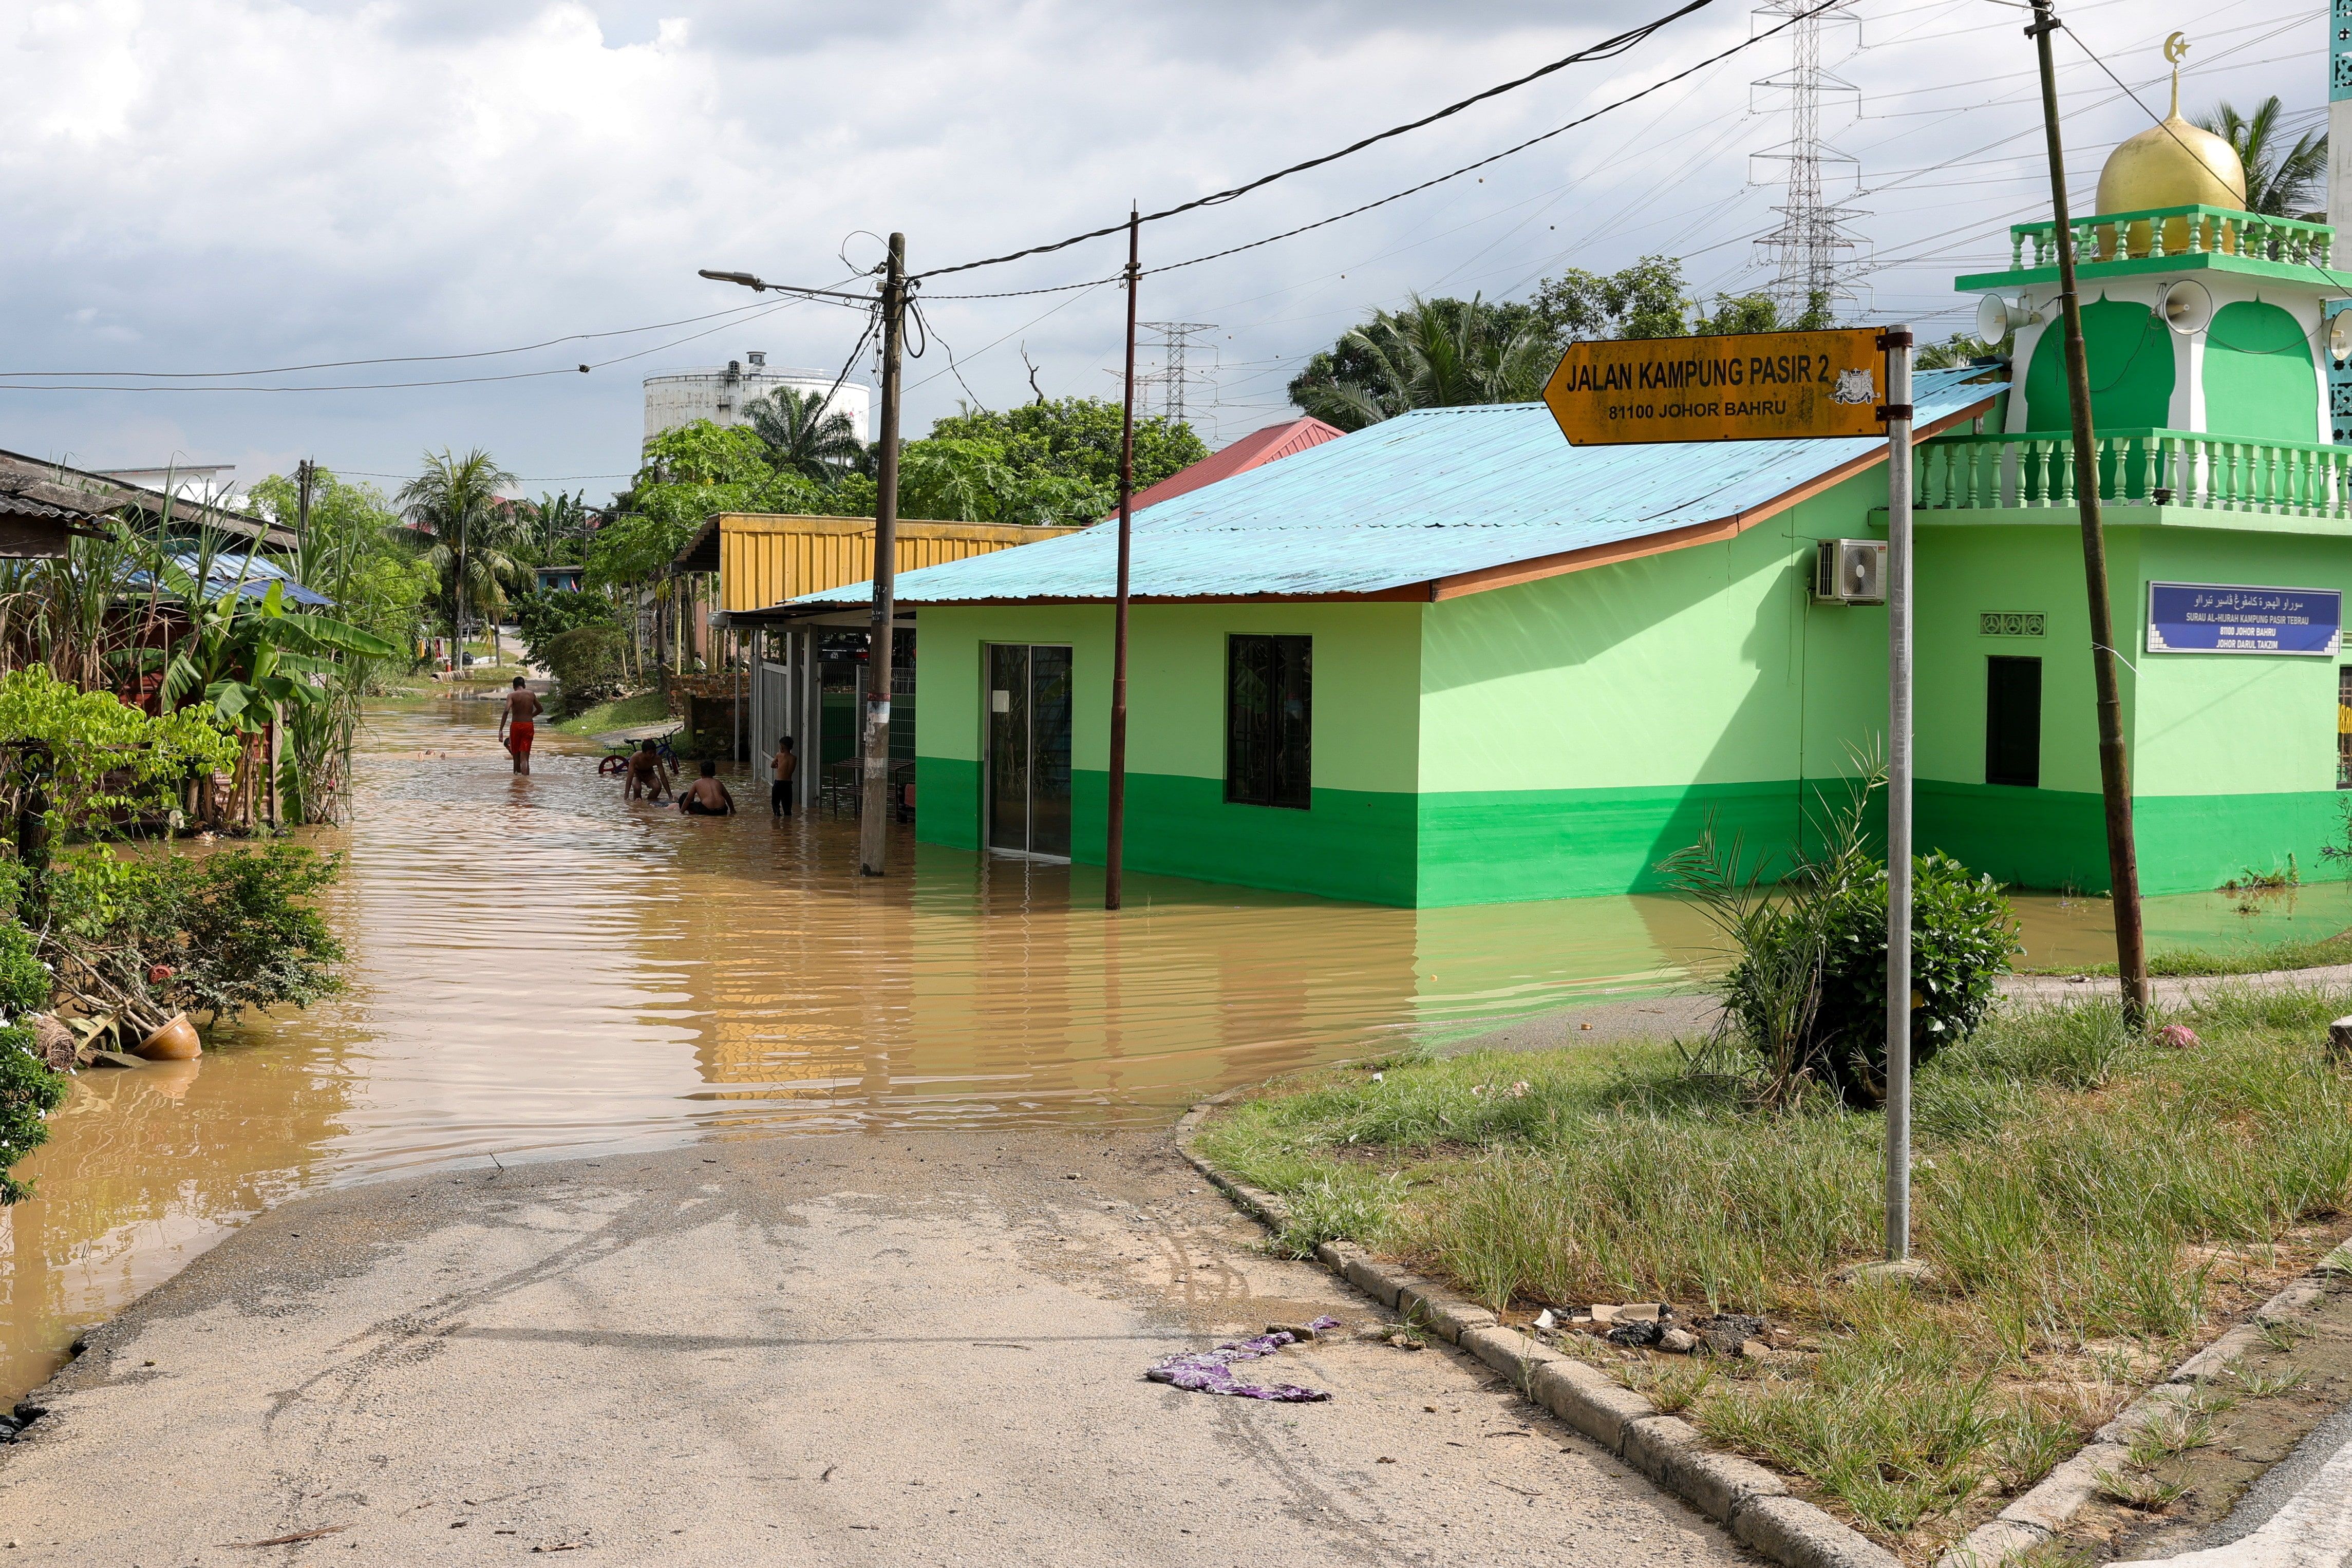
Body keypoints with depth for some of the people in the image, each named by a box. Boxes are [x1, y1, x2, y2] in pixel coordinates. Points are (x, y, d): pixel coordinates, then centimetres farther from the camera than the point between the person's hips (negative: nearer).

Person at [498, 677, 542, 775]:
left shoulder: (512, 695, -3)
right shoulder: (531, 694, 8)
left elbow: (506, 711, -18)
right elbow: (540, 709, 22)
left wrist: (501, 730, -19)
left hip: (516, 726, -1)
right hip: (529, 726, 1)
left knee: (516, 757, 14)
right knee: (525, 759, -5)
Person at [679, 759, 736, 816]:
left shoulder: (697, 783, 13)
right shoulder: (718, 783, 21)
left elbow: (688, 799, 12)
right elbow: (728, 798, 26)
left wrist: (682, 811, 22)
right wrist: (733, 811, 36)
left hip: (706, 810, -4)